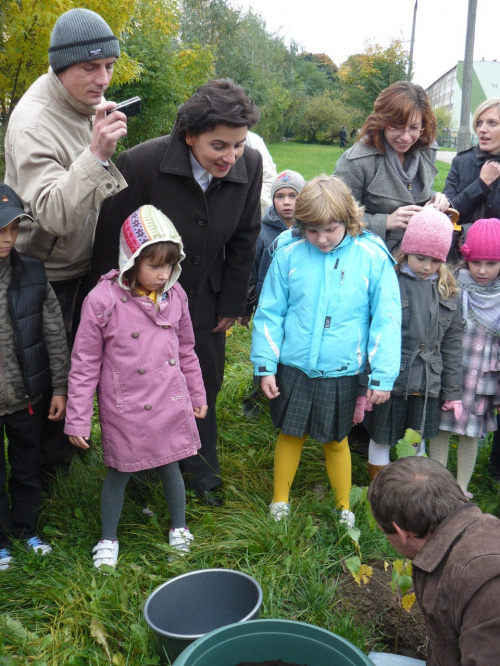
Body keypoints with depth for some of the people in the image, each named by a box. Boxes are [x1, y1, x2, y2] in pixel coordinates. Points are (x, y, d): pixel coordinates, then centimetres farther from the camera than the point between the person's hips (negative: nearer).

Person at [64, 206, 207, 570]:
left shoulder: (175, 294, -4)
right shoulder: (103, 300, -17)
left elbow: (186, 350, 10)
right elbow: (85, 364, -11)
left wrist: (197, 394, 17)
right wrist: (78, 419, -8)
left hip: (170, 403, 3)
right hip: (125, 410, -3)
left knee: (170, 467, 17)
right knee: (119, 474, 14)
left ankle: (179, 527, 42)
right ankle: (108, 539, 37)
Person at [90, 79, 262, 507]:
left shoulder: (249, 165, -14)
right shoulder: (141, 163, -26)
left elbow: (243, 240, 0)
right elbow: (109, 242, -14)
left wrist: (231, 303, 3)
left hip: (205, 301, 3)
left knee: (205, 386, 15)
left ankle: (201, 472, 39)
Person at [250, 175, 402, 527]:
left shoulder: (373, 257, -11)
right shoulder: (289, 253, -9)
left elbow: (386, 320, -6)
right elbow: (270, 312, -1)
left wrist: (383, 376, -7)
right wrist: (265, 365, -1)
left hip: (341, 373, -1)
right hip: (293, 368, 1)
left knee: (336, 440, 15)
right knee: (291, 434, 16)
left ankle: (344, 506, 37)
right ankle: (280, 500, 37)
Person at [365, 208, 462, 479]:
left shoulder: (446, 291, 5)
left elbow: (452, 344, 9)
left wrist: (453, 391, 9)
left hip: (427, 385, 4)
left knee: (417, 442, 18)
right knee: (382, 439, 10)